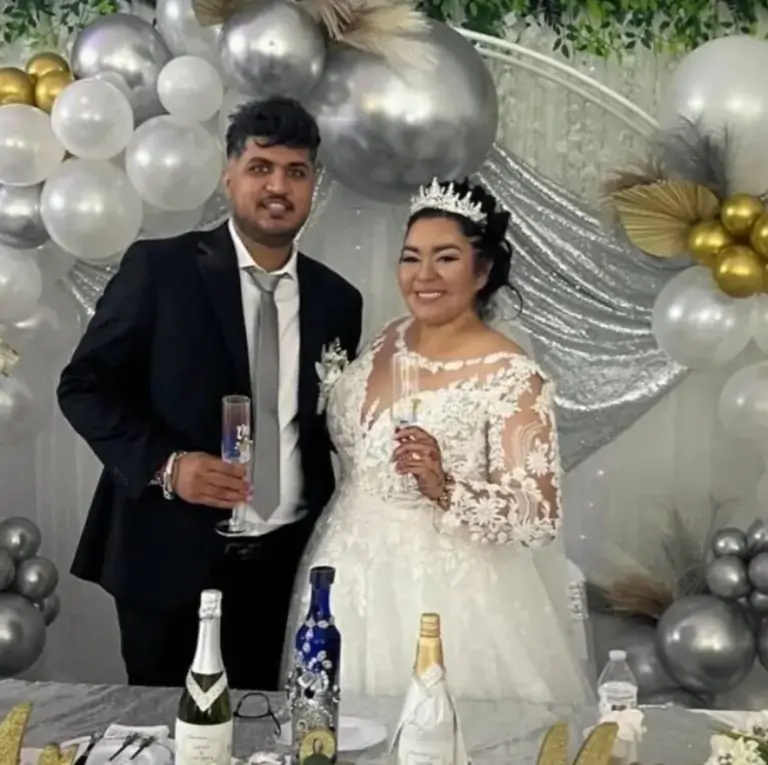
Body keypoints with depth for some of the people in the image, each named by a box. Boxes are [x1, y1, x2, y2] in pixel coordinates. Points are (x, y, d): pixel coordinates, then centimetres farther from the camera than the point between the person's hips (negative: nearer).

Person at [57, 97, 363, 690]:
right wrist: (165, 464, -19)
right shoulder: (159, 267, -6)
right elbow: (85, 386, -5)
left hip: (286, 561, 3)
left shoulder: (336, 300, 6)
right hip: (168, 554, -3)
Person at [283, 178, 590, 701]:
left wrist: (444, 488, -32)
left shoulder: (513, 378, -18)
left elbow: (539, 517, -22)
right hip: (351, 579, 7)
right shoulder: (389, 341, 2)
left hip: (444, 596, -6)